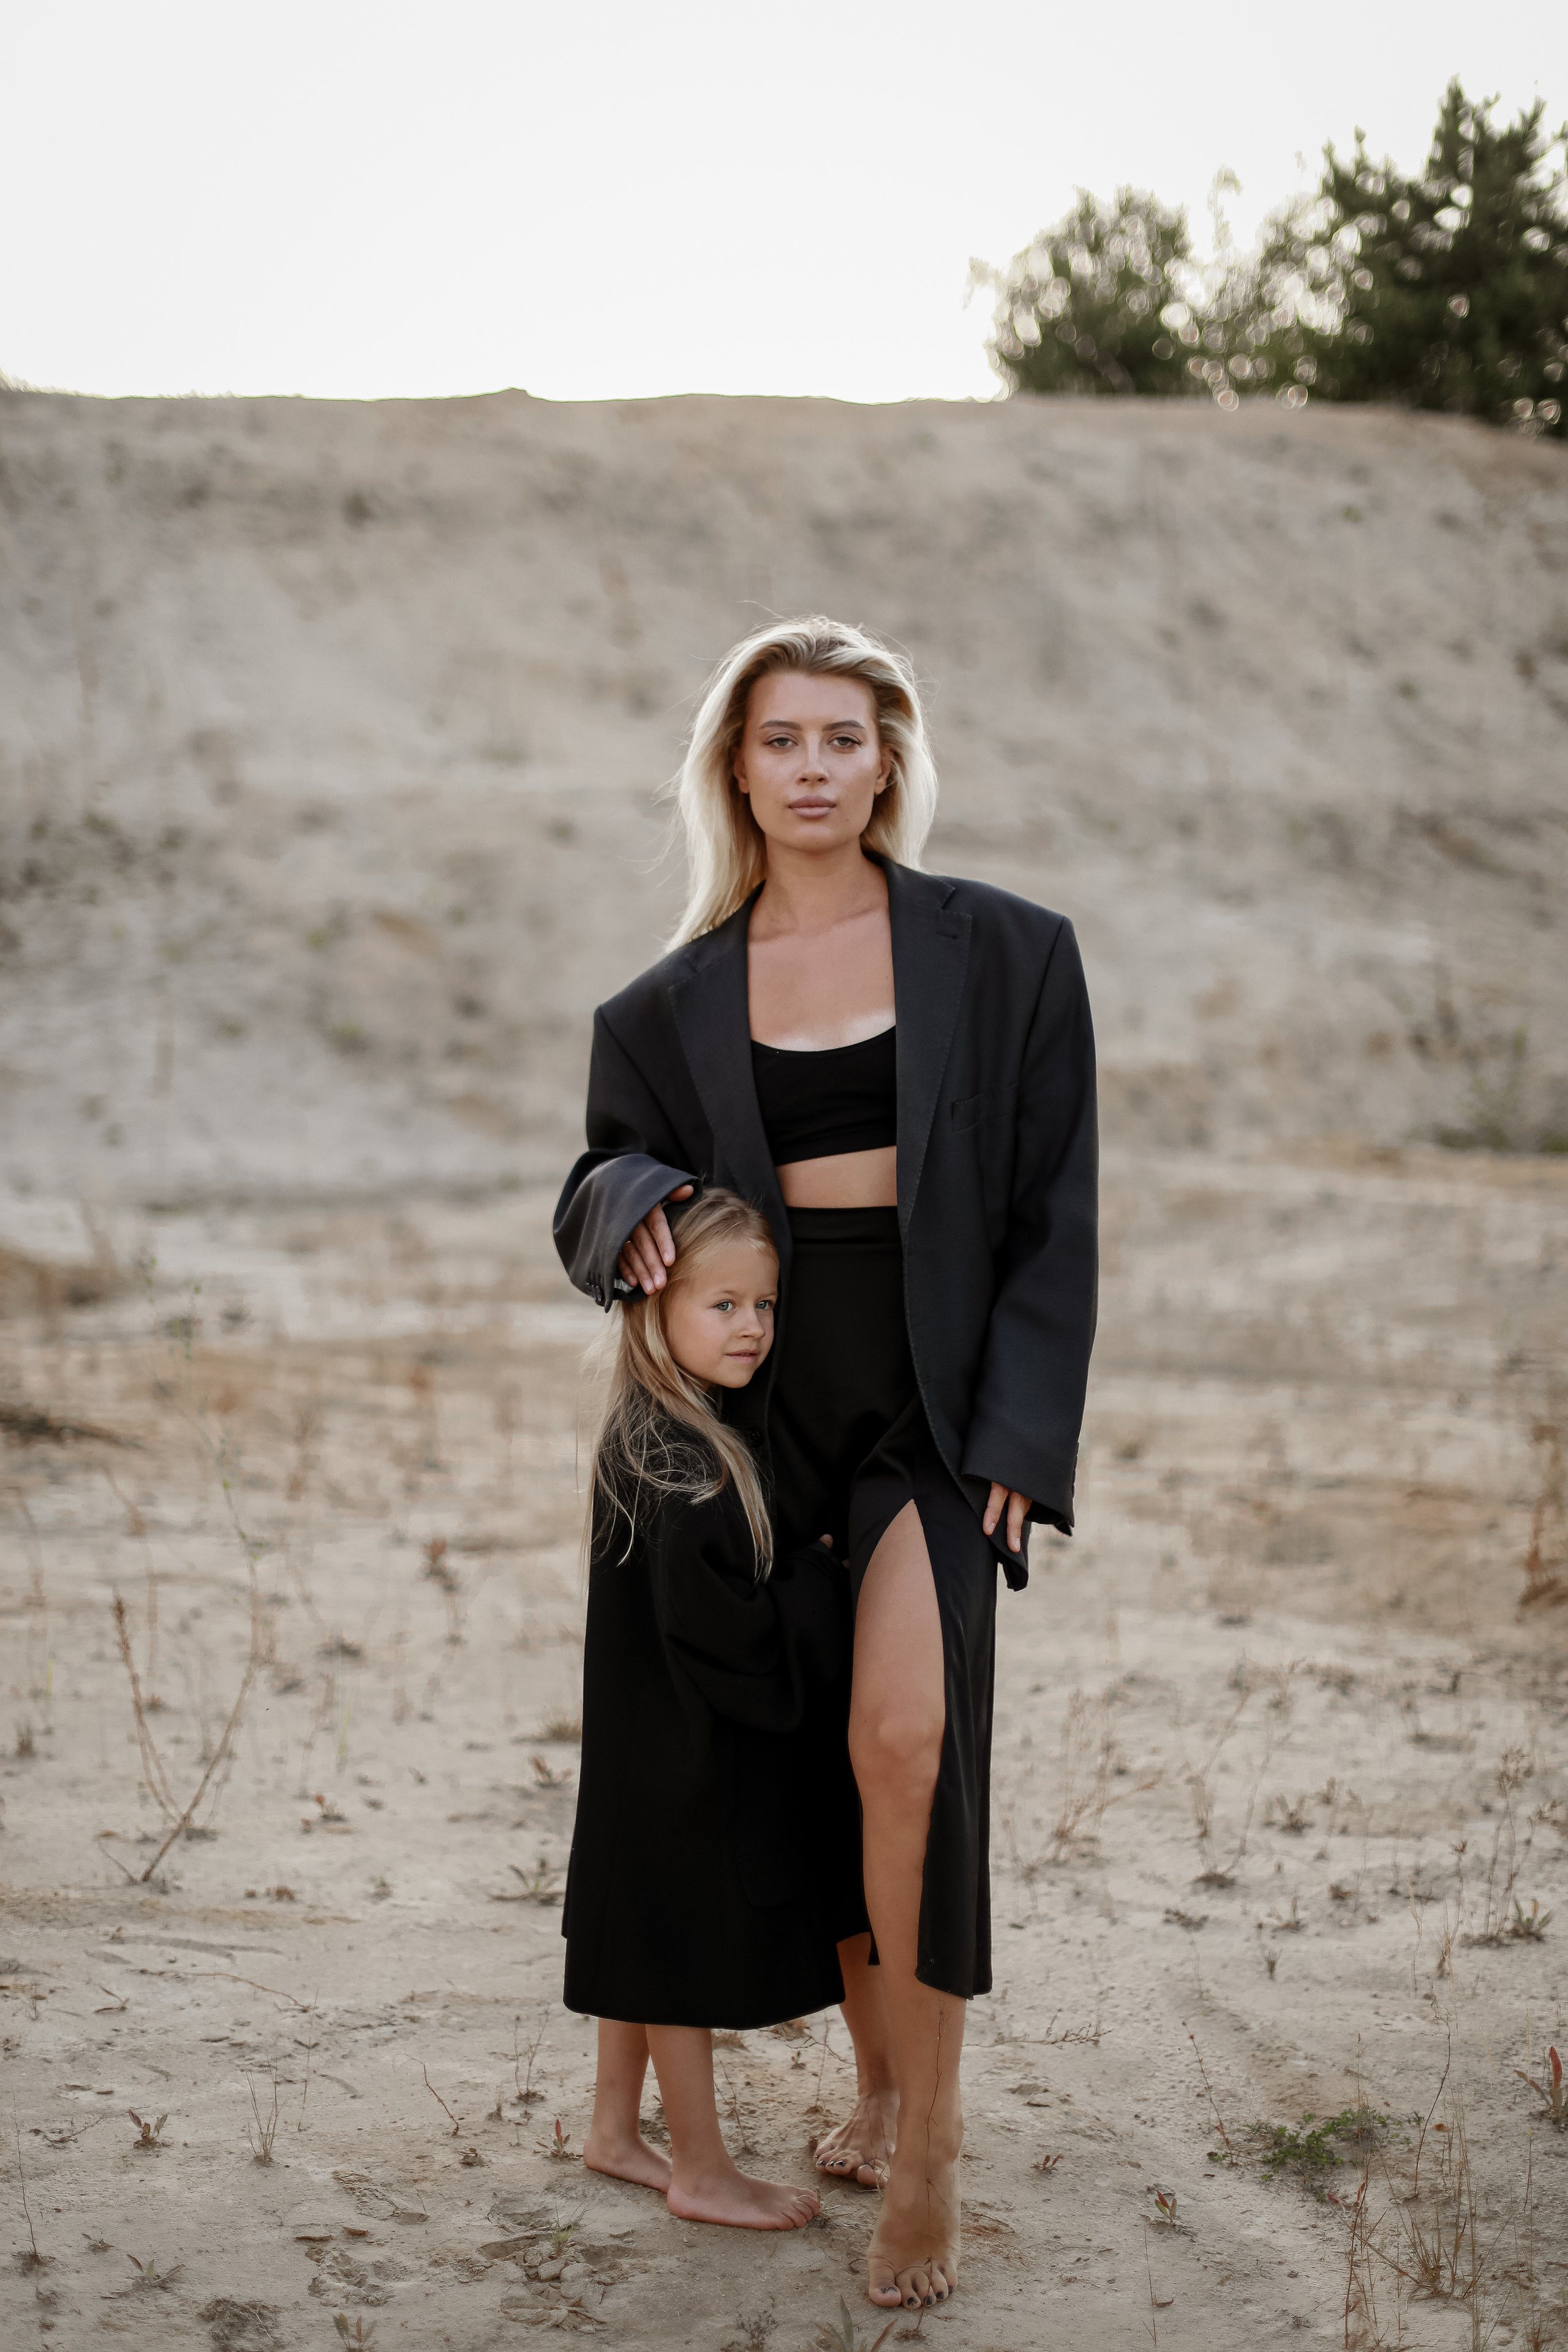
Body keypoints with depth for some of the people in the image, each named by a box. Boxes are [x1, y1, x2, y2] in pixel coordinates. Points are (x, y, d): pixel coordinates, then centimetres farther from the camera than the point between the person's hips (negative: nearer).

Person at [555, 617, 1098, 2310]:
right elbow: (598, 1194, 14)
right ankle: (877, 2080, 32)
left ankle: (927, 2141, -5)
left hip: (937, 1408, -3)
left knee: (903, 1742, -20)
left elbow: (1053, 1215, -1)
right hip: (765, 1414, 3)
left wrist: (1018, 1438, -9)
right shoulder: (675, 1005, 6)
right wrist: (630, 1204, -11)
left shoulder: (998, 953, 0)